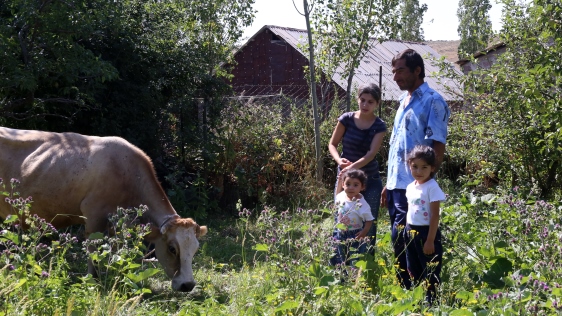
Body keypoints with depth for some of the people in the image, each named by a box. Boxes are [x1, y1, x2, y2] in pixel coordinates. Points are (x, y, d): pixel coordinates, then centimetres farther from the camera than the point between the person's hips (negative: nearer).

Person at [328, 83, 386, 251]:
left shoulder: (379, 126, -6)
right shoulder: (347, 119, -4)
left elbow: (371, 153, -17)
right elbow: (332, 144, 1)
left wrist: (352, 167, -32)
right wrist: (339, 160, -19)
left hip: (370, 180, -1)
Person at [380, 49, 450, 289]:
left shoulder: (432, 101, -8)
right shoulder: (404, 102, 18)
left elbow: (438, 148, -14)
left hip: (415, 186, -9)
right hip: (396, 185, 9)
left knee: (400, 237, -11)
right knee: (398, 238, 10)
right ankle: (403, 289, 18)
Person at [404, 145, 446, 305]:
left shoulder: (432, 187, -14)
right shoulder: (410, 187, 8)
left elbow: (435, 216, -16)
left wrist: (430, 240, -19)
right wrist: (407, 233, 15)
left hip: (427, 232, -8)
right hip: (411, 233, 8)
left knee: (430, 272, 0)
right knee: (413, 272, 16)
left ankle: (430, 303, 6)